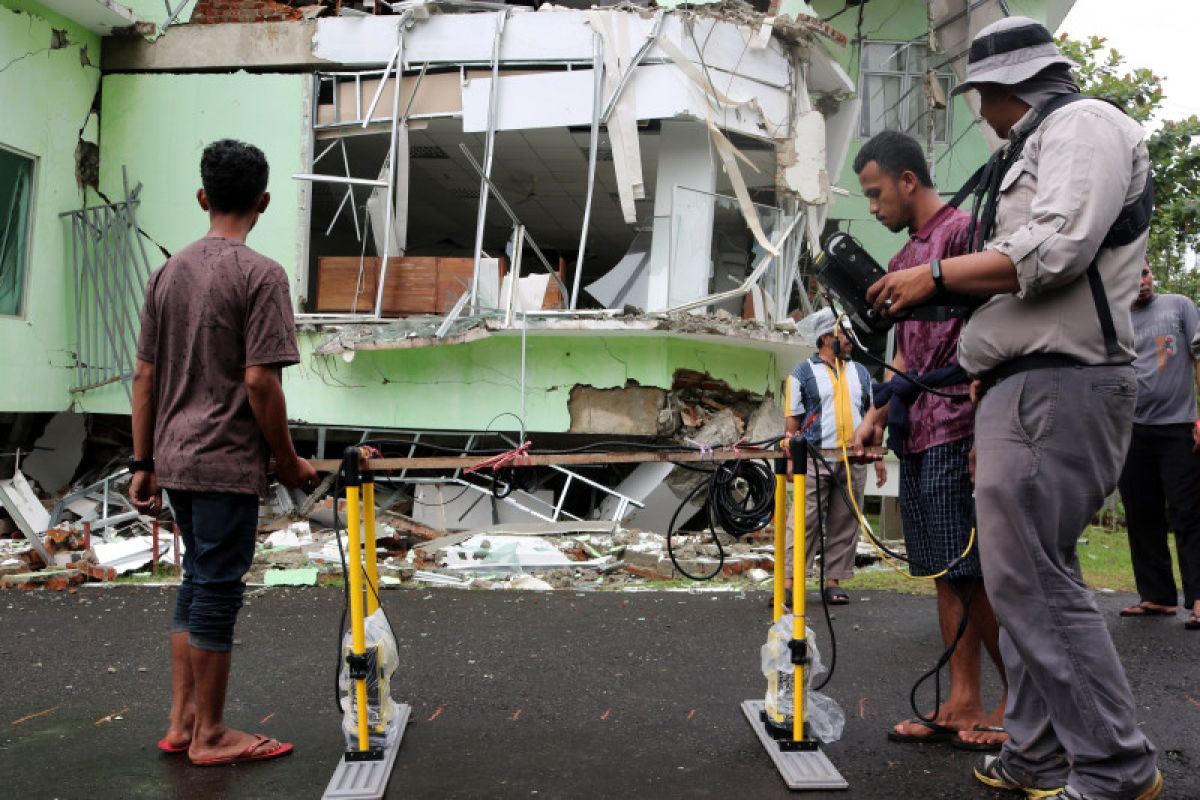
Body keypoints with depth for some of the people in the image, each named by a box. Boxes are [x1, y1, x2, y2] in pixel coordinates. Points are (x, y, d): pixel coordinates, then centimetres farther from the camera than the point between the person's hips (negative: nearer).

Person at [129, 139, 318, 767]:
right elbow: (260, 381, -17)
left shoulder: (168, 272, 9)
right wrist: (288, 461, -6)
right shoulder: (260, 274, -11)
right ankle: (210, 735, 16)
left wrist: (143, 464, 14)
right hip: (227, 463, -7)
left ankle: (180, 723, 25)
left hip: (174, 459, 7)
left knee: (197, 582, 18)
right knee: (217, 589, 3)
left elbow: (145, 374, 9)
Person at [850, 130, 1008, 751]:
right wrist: (878, 415, 13)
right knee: (944, 574, 9)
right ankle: (963, 704, 14)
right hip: (917, 436, 9)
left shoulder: (963, 229, -6)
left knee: (972, 573, -5)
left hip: (957, 432, -9)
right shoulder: (902, 259, 20)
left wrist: (985, 433, -18)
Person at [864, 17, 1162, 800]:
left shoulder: (1083, 123, -3)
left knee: (1031, 577, -11)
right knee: (1026, 575, 10)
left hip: (1057, 387, -10)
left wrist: (937, 275, -12)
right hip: (1023, 386, 10)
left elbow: (1057, 249, -19)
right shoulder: (1034, 151, 27)